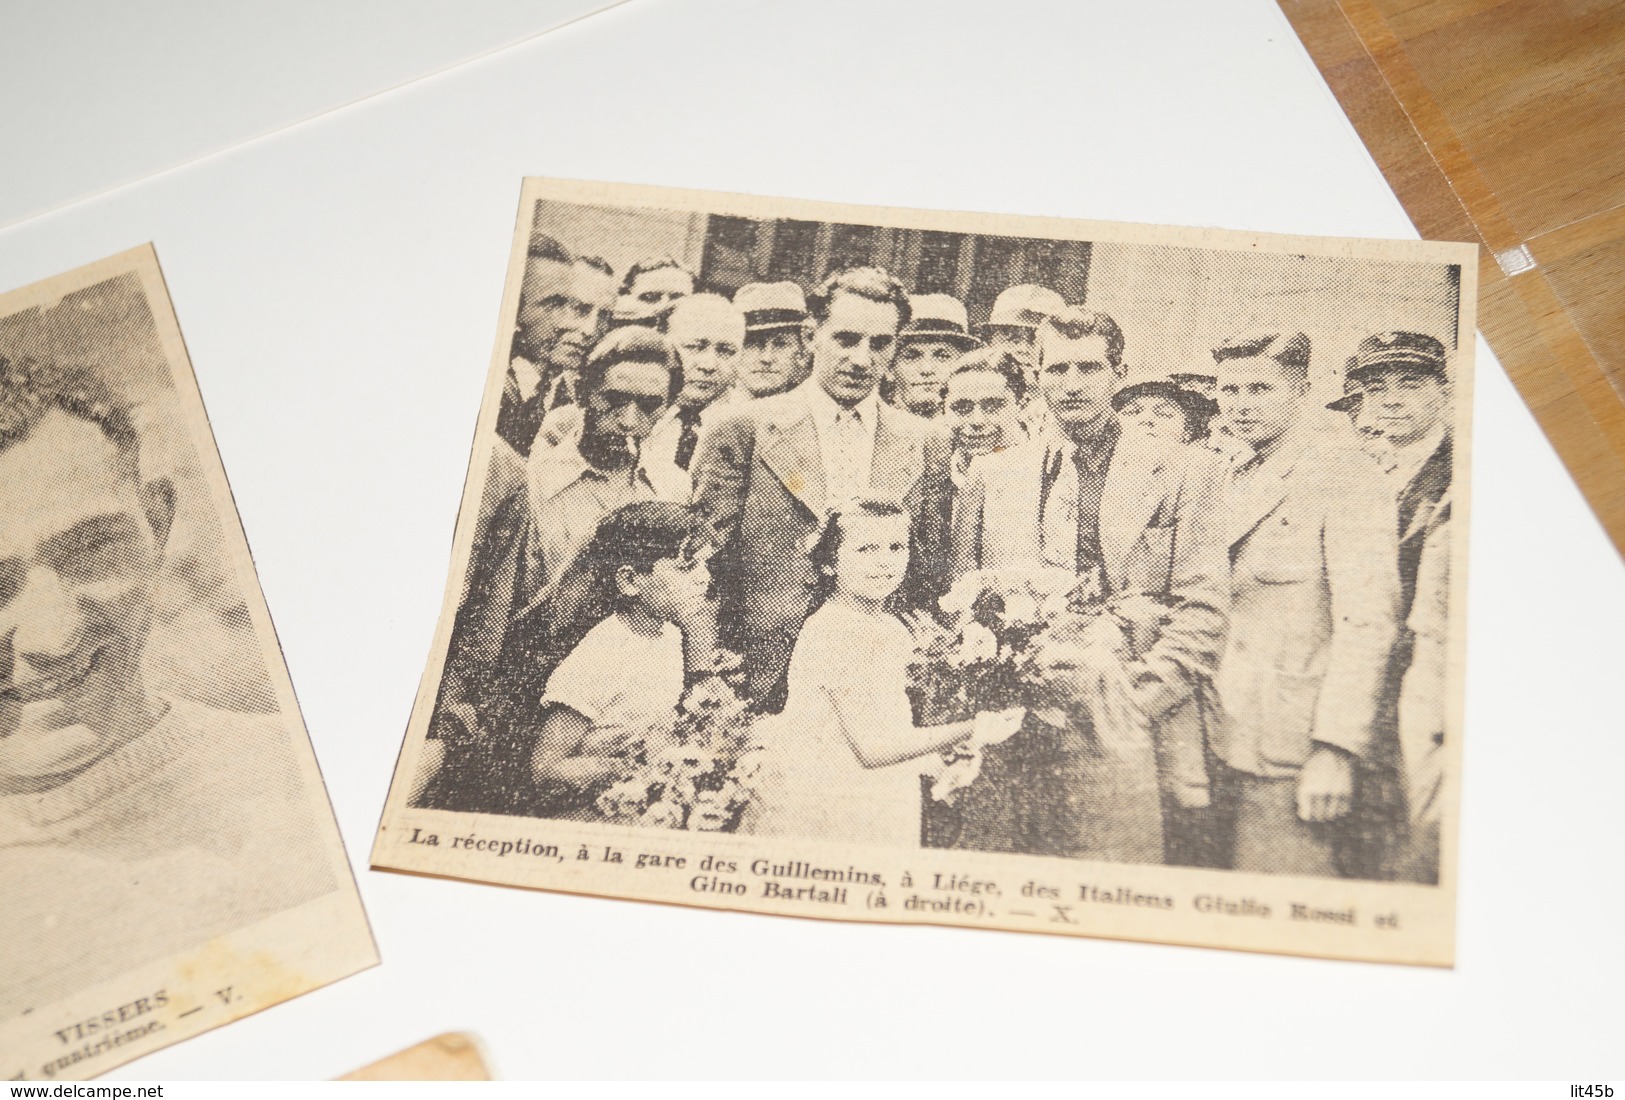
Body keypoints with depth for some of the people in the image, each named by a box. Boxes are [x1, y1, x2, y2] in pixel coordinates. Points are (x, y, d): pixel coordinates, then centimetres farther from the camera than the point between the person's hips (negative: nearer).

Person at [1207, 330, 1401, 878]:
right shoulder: (1235, 484, 18)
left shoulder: (1339, 474, -6)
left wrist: (1335, 751, -21)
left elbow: (1368, 621, -15)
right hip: (1235, 749, 7)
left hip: (1298, 752, -7)